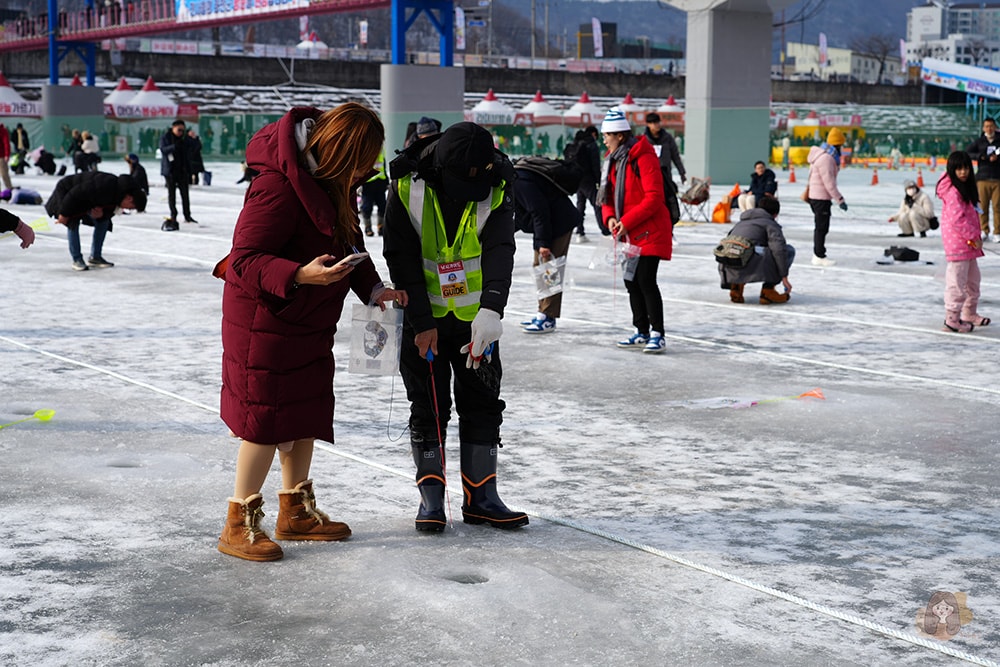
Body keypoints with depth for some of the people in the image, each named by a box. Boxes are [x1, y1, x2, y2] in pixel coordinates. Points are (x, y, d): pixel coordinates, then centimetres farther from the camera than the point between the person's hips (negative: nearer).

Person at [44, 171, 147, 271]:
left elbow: (109, 211, 2)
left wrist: (102, 215, -23)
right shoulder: (104, 186, -41)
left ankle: (95, 257, 7)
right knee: (73, 224, -20)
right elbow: (74, 194, -37)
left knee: (104, 222, 1)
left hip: (87, 200, 8)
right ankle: (77, 260, -11)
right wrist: (64, 214, -28)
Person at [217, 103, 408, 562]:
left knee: (308, 413, 16)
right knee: (267, 418, -3)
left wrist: (372, 289, -2)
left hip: (310, 317, 9)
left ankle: (296, 512, 31)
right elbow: (245, 258, -27)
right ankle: (239, 525, 11)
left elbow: (350, 242, 11)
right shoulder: (279, 184, -27)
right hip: (266, 316, -9)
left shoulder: (335, 180, 2)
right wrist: (301, 275, -41)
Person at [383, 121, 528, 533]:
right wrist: (421, 322, -18)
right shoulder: (408, 189, -17)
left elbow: (499, 252, -24)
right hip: (423, 316, -2)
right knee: (428, 407, 2)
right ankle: (431, 499, 13)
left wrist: (491, 311, -40)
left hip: (475, 316, 2)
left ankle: (481, 498, 14)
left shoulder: (495, 191, -13)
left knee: (483, 403, 5)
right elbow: (402, 259, -15)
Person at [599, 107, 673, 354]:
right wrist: (610, 217, -4)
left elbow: (654, 197, -21)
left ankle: (657, 335, -7)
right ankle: (642, 333, 21)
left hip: (649, 232, -9)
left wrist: (627, 222, -21)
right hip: (627, 233, 9)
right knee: (631, 282, 11)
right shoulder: (614, 160, 12)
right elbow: (608, 194, 16)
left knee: (646, 281, -12)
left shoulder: (644, 158, -16)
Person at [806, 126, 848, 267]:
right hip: (821, 197, -10)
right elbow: (829, 182, -23)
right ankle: (819, 256, 2)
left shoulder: (822, 154, 11)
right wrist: (840, 200, -19)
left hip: (815, 195, 10)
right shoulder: (826, 158, -21)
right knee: (822, 227, -4)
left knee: (821, 226, 18)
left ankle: (817, 254, 25)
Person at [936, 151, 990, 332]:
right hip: (957, 242, -10)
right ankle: (952, 320, -4)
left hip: (969, 242, 10)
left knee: (972, 279, 20)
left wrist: (975, 237, 15)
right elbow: (957, 219, -23)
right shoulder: (952, 191, -17)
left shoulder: (966, 188, 14)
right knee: (957, 281, -8)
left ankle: (969, 314, 33)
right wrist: (973, 236, -18)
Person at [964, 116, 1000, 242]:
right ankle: (984, 231, 11)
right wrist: (980, 156, -12)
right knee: (982, 206, 0)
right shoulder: (979, 142, 8)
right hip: (982, 178, 1)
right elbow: (967, 153, 2)